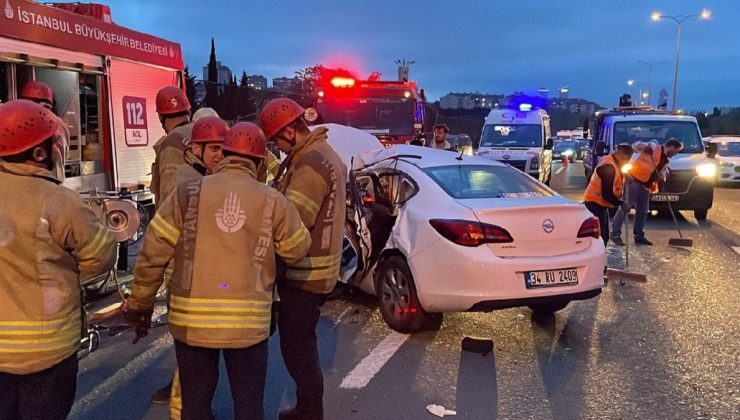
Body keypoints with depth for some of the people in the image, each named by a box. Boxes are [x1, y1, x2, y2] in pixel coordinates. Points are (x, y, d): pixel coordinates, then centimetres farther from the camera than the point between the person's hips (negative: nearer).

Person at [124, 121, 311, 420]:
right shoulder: (273, 201, -4)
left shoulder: (187, 193, -3)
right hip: (249, 320, 0)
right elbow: (297, 250, 8)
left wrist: (141, 303, 10)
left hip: (191, 319, 1)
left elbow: (152, 253, -2)